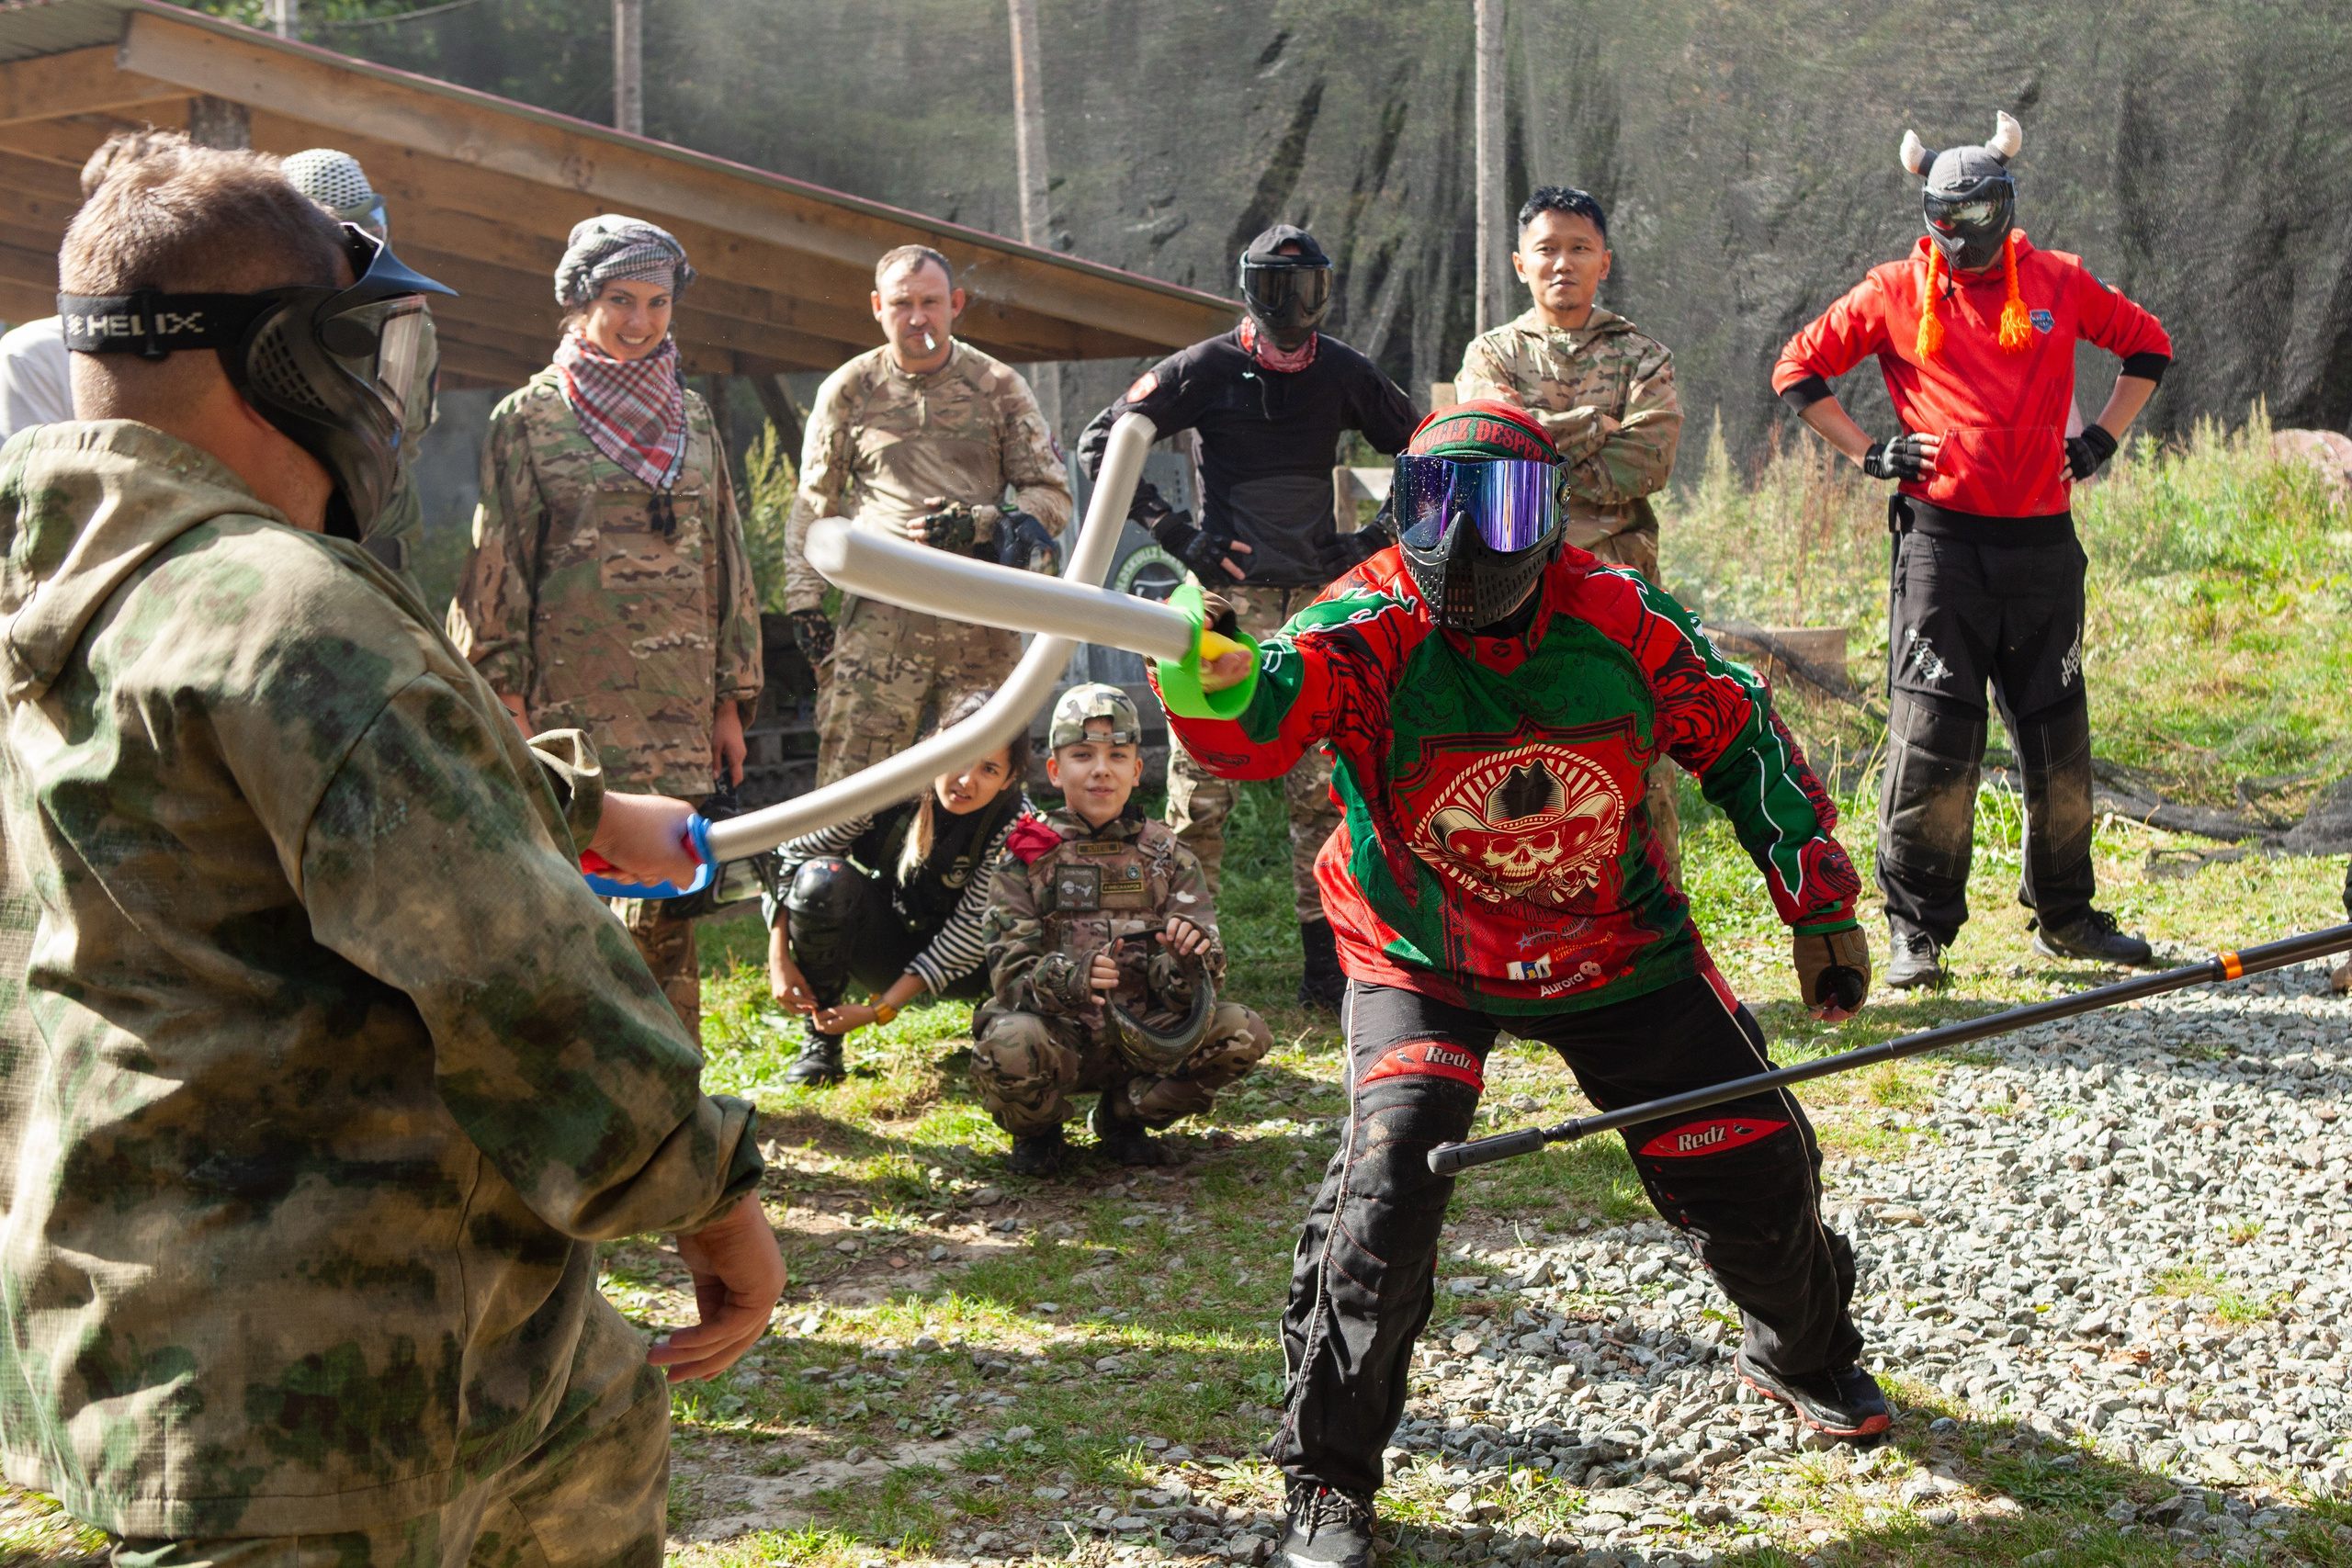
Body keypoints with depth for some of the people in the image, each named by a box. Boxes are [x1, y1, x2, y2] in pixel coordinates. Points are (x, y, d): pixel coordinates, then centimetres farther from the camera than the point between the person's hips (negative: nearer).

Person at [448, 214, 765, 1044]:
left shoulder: (693, 418, 13)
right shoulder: (527, 419, 1)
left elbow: (724, 559, 15)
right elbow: (496, 567, -1)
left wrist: (731, 698, 11)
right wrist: (507, 702, -7)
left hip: (675, 709, 3)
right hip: (569, 701, -3)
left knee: (666, 899, 4)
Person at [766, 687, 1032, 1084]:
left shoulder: (1017, 824, -22)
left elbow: (972, 930, -22)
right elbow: (793, 854, -11)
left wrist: (879, 1010, -25)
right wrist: (779, 960, -17)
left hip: (952, 963, 0)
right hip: (883, 947, 0)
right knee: (822, 879, -30)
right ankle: (821, 1041, -10)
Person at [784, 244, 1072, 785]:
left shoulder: (1000, 388, 9)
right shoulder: (848, 390, 11)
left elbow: (1053, 496, 10)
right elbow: (814, 505, 17)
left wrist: (977, 523, -8)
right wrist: (804, 599, 7)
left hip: (982, 618, 1)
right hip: (880, 615, 0)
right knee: (850, 784, -9)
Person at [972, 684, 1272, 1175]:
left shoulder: (1167, 854, 7)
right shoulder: (1027, 856, 1)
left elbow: (1191, 983, 0)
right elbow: (1010, 969, -9)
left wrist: (1190, 955, -27)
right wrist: (1070, 977, -32)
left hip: (1143, 1034, 3)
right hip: (1058, 1030, -3)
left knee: (1244, 1034, -21)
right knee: (1010, 1045, -37)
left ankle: (1125, 1114, 5)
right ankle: (1036, 1131, 1)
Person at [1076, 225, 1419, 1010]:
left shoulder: (1343, 374, 7)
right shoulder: (1206, 369, -1)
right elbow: (1099, 444, -1)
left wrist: (1377, 539, 6)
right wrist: (1175, 532, -8)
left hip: (1317, 601, 2)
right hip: (1227, 597, -2)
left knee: (1324, 786, 2)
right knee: (1200, 784, -3)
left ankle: (1324, 960, 8)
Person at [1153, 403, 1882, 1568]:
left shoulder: (1620, 626, -17)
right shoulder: (1372, 629, -24)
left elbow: (1741, 739, -1)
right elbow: (1253, 727, -43)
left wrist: (1820, 905, -2)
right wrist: (1216, 675, -67)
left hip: (1615, 945, 3)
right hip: (1424, 959, -2)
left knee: (1750, 1166, 5)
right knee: (1393, 1166, -25)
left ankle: (1806, 1355, 42)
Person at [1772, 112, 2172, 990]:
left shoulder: (2059, 283, 7)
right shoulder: (1896, 293, 1)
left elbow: (2147, 346, 21)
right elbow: (1797, 371, 8)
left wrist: (2102, 438, 10)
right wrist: (1868, 454, -1)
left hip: (2042, 544, 3)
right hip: (1941, 544, -3)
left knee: (2058, 736, 9)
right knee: (1933, 738, -7)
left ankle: (2066, 917, 24)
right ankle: (1916, 931, 2)